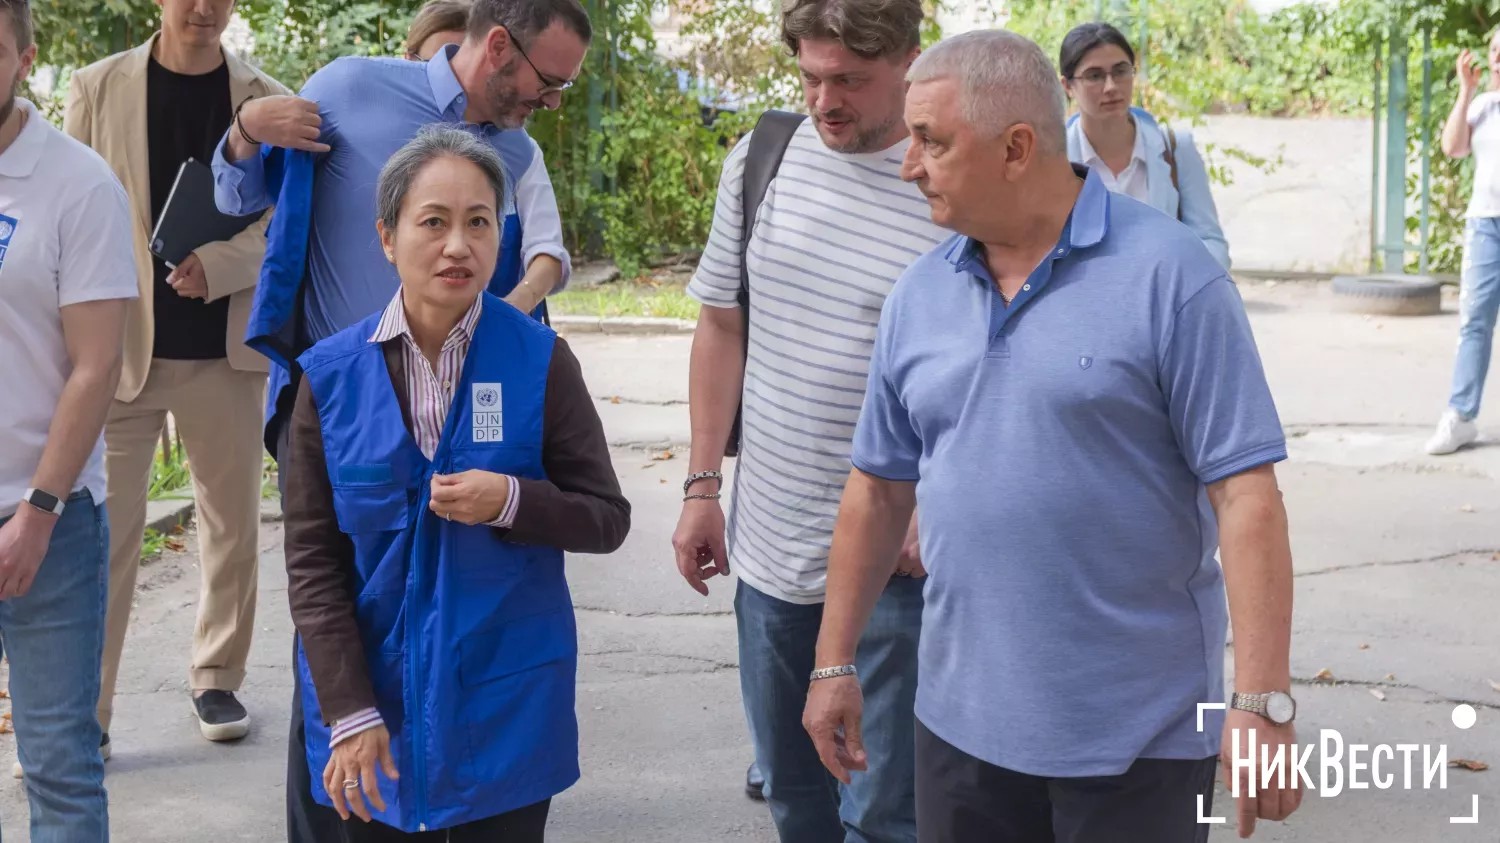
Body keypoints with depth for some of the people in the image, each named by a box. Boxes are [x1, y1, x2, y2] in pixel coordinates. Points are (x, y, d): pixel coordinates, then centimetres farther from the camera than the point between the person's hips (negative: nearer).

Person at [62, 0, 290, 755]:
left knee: (233, 525, 11)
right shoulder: (98, 90, 1)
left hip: (225, 351, 2)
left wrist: (219, 265, -21)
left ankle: (217, 678, 28)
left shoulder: (267, 102, 3)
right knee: (103, 530, -1)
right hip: (120, 348, -1)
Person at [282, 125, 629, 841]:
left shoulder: (539, 361, -6)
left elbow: (607, 519, -1)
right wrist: (349, 712, -8)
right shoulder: (331, 374, -5)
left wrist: (511, 502, -20)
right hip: (372, 697, 1)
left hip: (506, 701, -1)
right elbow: (312, 559, -2)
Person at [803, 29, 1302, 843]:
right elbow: (878, 490, 14)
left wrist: (1263, 701, -18)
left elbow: (1245, 494, -13)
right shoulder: (918, 294, 6)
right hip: (961, 720, 5)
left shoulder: (1169, 274, -11)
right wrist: (835, 662, 14)